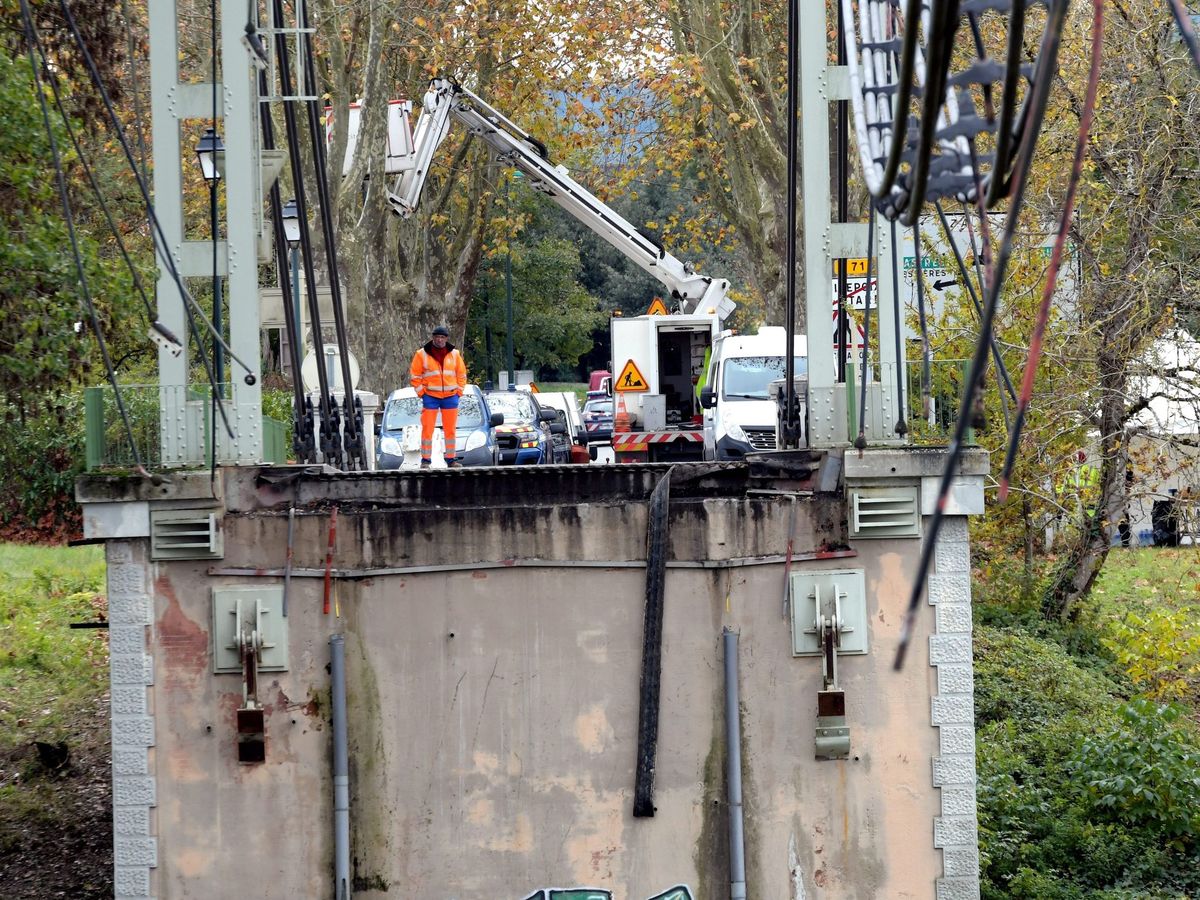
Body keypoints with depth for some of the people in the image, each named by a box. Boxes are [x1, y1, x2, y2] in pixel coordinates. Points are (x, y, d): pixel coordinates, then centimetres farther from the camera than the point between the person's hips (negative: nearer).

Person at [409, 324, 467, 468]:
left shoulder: (454, 354, 6)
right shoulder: (422, 354, -2)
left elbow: (462, 374, 13)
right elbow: (415, 375, 1)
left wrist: (459, 391, 4)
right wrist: (421, 392, -5)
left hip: (450, 397, 2)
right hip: (430, 396, -2)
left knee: (450, 429, 7)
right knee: (427, 429, -5)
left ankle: (451, 459, 14)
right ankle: (426, 460, -1)